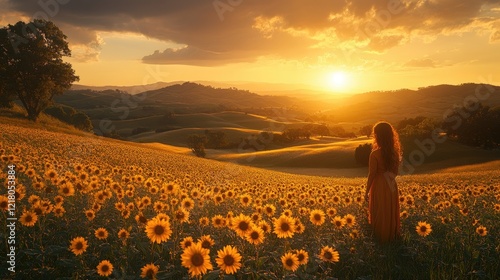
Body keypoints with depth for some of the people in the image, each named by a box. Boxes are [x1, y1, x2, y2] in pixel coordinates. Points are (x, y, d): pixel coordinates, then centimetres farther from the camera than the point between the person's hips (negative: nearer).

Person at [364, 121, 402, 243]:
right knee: (391, 211, 23)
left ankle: (381, 236, 31)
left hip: (379, 187, -5)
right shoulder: (395, 151, -8)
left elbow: (371, 175, -19)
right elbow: (396, 171, 4)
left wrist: (367, 191, -8)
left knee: (380, 213, 15)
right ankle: (393, 233, 40)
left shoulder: (375, 154, -25)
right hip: (391, 185, 5)